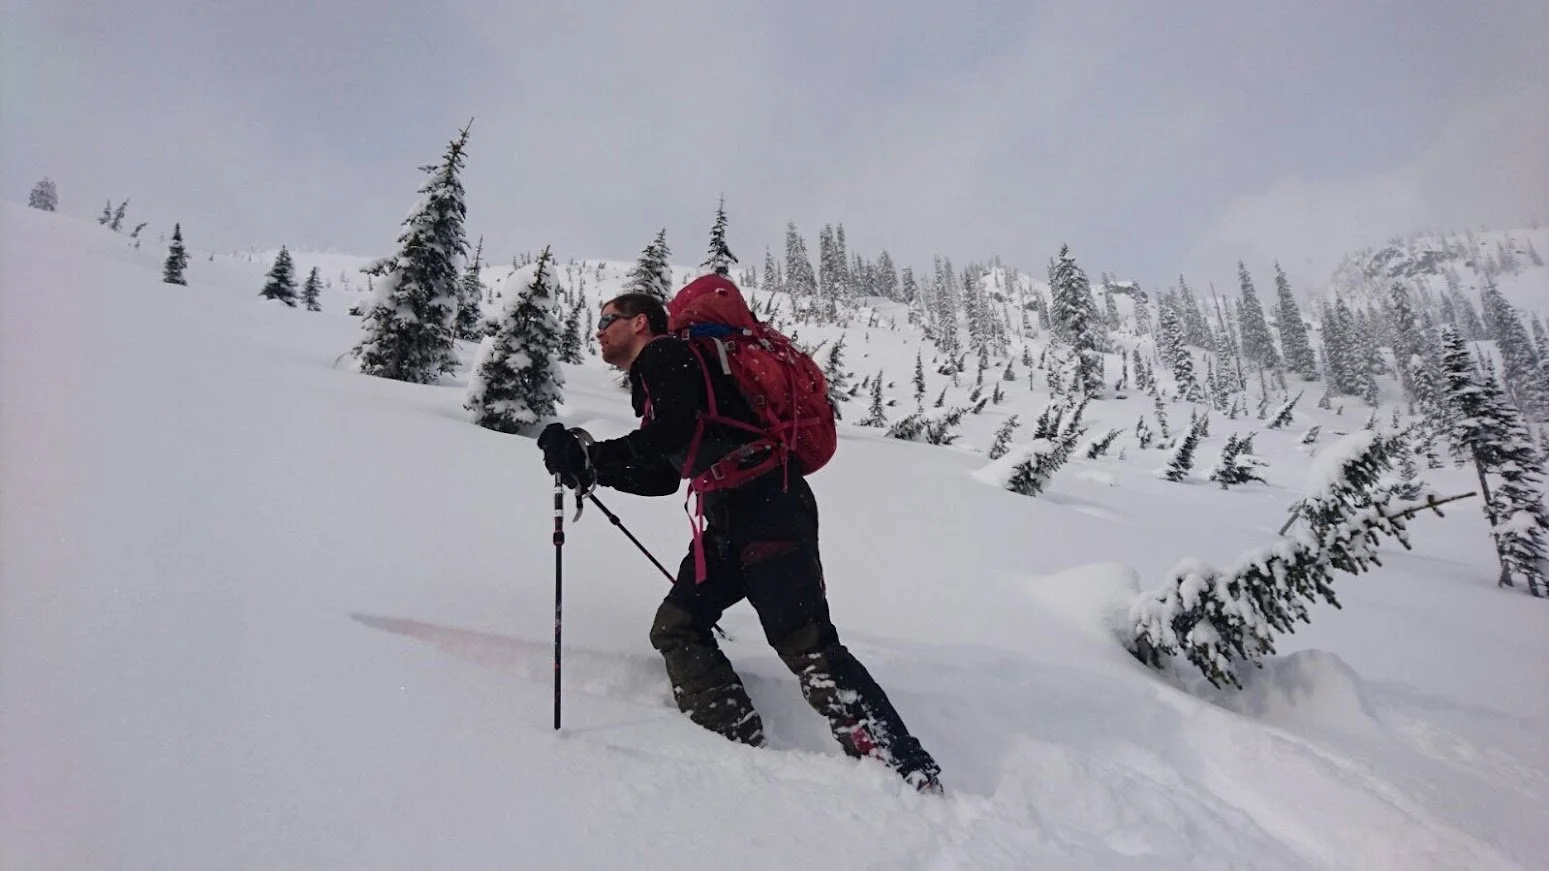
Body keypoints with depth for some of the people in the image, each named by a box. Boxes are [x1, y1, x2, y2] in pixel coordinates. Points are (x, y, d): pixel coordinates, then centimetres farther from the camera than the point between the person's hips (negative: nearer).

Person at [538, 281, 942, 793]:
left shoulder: (665, 354, 1)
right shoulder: (653, 379, 29)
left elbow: (675, 429, -18)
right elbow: (662, 476, 29)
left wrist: (594, 457, -9)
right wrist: (590, 463, 20)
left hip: (770, 509, -10)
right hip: (730, 525, 10)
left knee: (806, 646, -16)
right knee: (676, 627, 4)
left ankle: (913, 775, -14)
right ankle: (742, 751, -2)